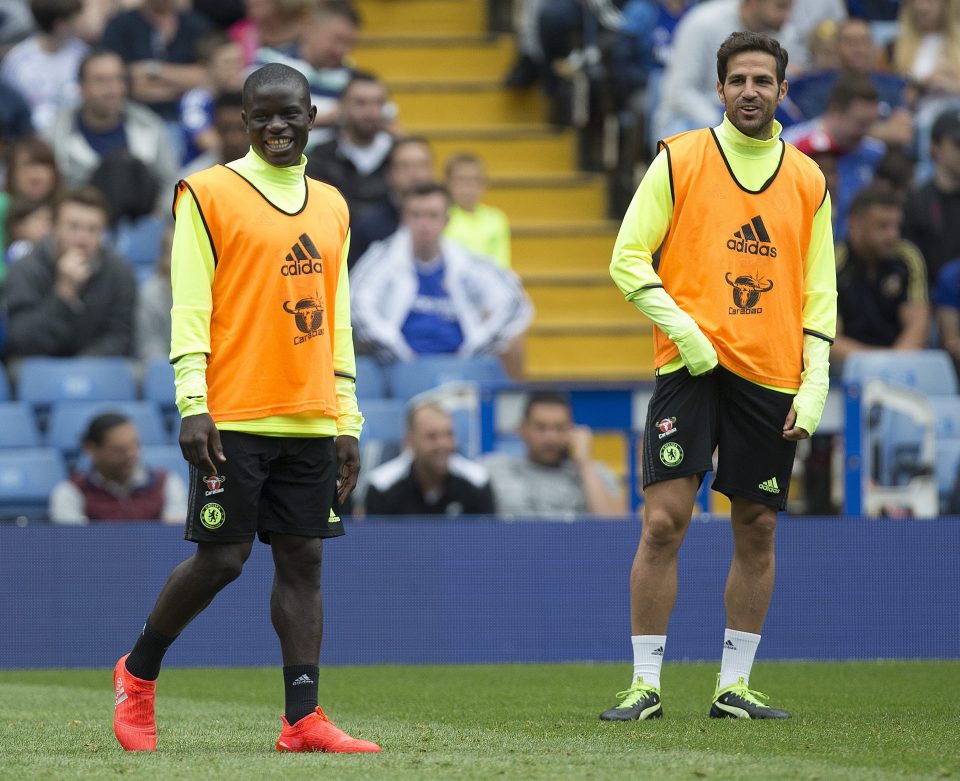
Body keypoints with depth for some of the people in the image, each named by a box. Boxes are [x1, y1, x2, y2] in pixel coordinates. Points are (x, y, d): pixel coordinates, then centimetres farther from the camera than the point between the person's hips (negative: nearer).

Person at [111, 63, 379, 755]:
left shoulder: (331, 206, 16)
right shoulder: (209, 195, -1)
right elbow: (190, 307, -6)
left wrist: (347, 421, 14)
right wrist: (192, 403, -14)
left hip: (310, 421, 5)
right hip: (233, 420, -5)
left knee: (303, 559, 1)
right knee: (222, 557, -4)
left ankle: (302, 719, 0)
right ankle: (138, 674, 17)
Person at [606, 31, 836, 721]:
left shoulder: (808, 181, 10)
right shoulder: (679, 161, 3)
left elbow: (819, 292, 12)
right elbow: (628, 257, 1)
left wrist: (814, 386, 1)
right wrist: (682, 328, -12)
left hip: (772, 379, 3)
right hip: (690, 370, -3)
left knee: (757, 532, 5)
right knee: (664, 521, -11)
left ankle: (735, 687, 14)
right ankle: (646, 685, -4)